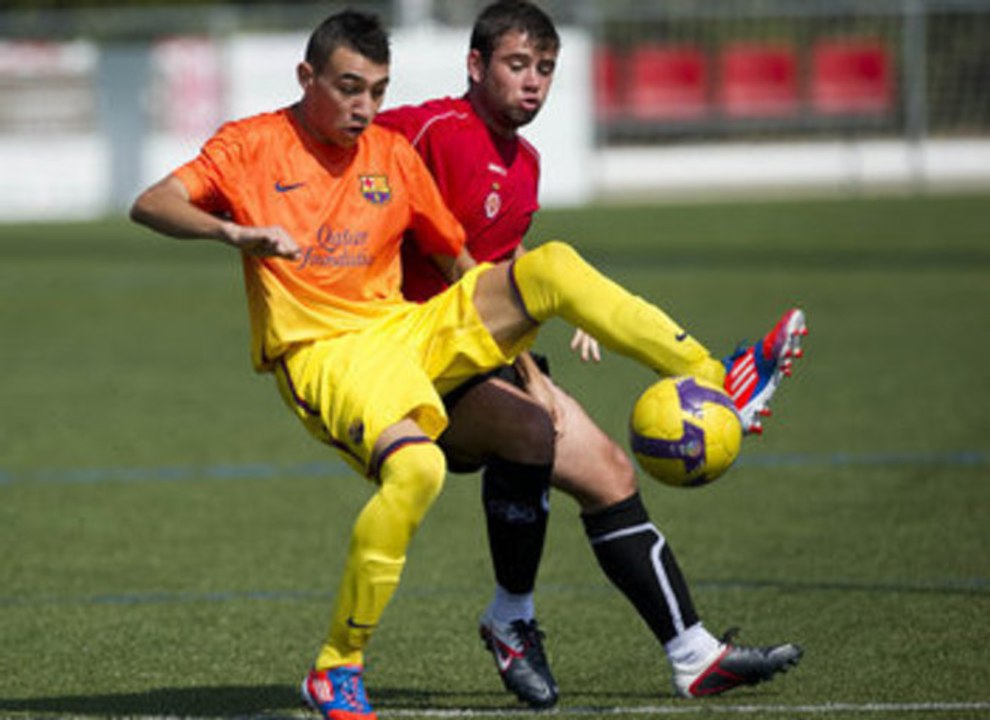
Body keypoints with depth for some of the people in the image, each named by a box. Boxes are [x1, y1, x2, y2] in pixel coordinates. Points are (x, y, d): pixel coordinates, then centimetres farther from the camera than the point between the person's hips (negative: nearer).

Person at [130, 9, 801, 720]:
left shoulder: (394, 154, 13)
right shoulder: (254, 146, 0)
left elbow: (459, 261, 21)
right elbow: (150, 205, -12)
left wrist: (513, 336, 12)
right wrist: (236, 233, -30)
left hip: (412, 332, 5)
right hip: (323, 354, -5)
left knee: (555, 264, -14)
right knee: (416, 467, -36)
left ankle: (709, 379, -10)